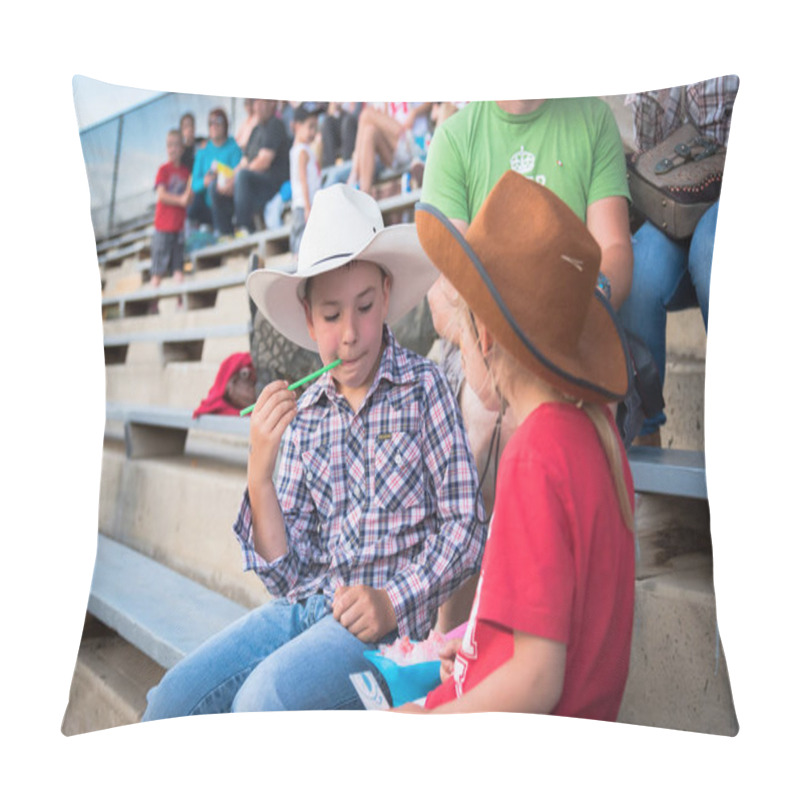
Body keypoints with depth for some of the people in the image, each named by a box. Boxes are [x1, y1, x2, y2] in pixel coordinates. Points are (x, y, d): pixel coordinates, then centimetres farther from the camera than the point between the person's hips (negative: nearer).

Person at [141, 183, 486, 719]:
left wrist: (393, 602, -17)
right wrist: (259, 476, -11)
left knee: (264, 698, -26)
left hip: (382, 618, -4)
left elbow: (464, 530, -4)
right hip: (304, 606, 4)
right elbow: (287, 573, 3)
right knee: (173, 698, -10)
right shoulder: (302, 415, 6)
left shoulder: (422, 387, -5)